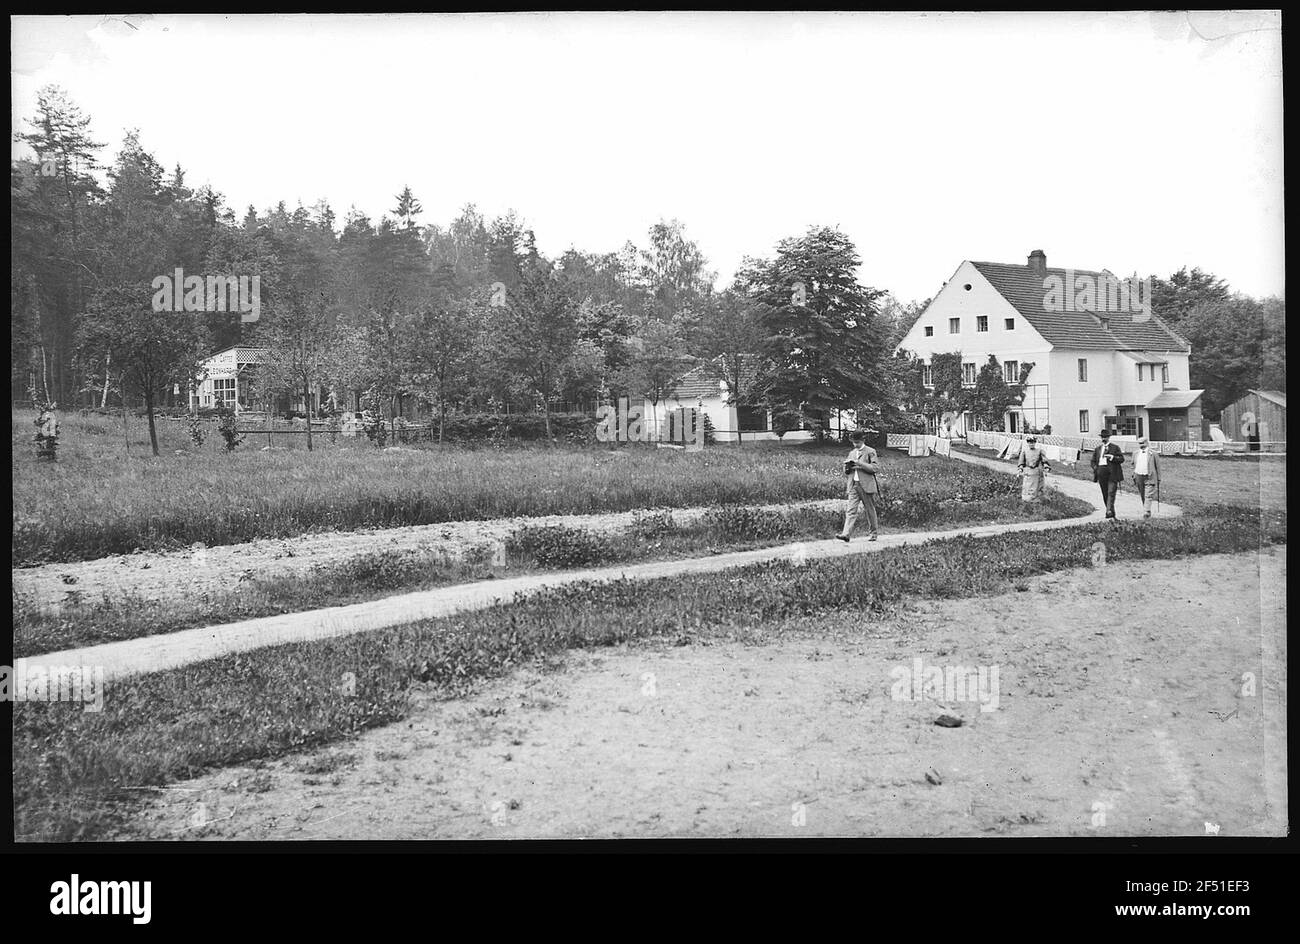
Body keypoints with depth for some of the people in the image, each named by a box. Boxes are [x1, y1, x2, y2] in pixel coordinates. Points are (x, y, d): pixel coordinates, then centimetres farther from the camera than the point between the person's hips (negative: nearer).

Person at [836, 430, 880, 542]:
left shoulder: (870, 452, -1)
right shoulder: (852, 453, 18)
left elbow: (876, 468, -11)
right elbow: (846, 471, 25)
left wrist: (860, 463, -17)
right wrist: (847, 467, 1)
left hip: (866, 485, -4)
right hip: (853, 486, 4)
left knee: (870, 510, 6)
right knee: (851, 510, -7)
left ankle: (873, 533, 19)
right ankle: (846, 534, -16)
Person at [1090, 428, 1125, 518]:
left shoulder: (1115, 447, 6)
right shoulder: (1097, 449, 18)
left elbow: (1122, 459, 0)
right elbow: (1093, 461, 20)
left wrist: (1112, 457, -14)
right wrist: (1095, 468, 0)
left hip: (1112, 473, -4)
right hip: (1101, 473, 4)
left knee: (1111, 493, -14)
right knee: (1105, 494, 6)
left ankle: (1109, 511, -22)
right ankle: (1112, 512, 15)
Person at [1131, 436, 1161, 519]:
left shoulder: (1153, 454, -1)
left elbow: (1157, 467, 2)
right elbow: (1134, 466, 20)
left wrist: (1158, 479, 1)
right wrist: (1134, 476, 14)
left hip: (1149, 477, -5)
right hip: (1139, 477, 5)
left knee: (1148, 496, -13)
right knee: (1142, 496, 10)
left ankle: (1146, 512, -18)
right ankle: (1147, 512, 22)